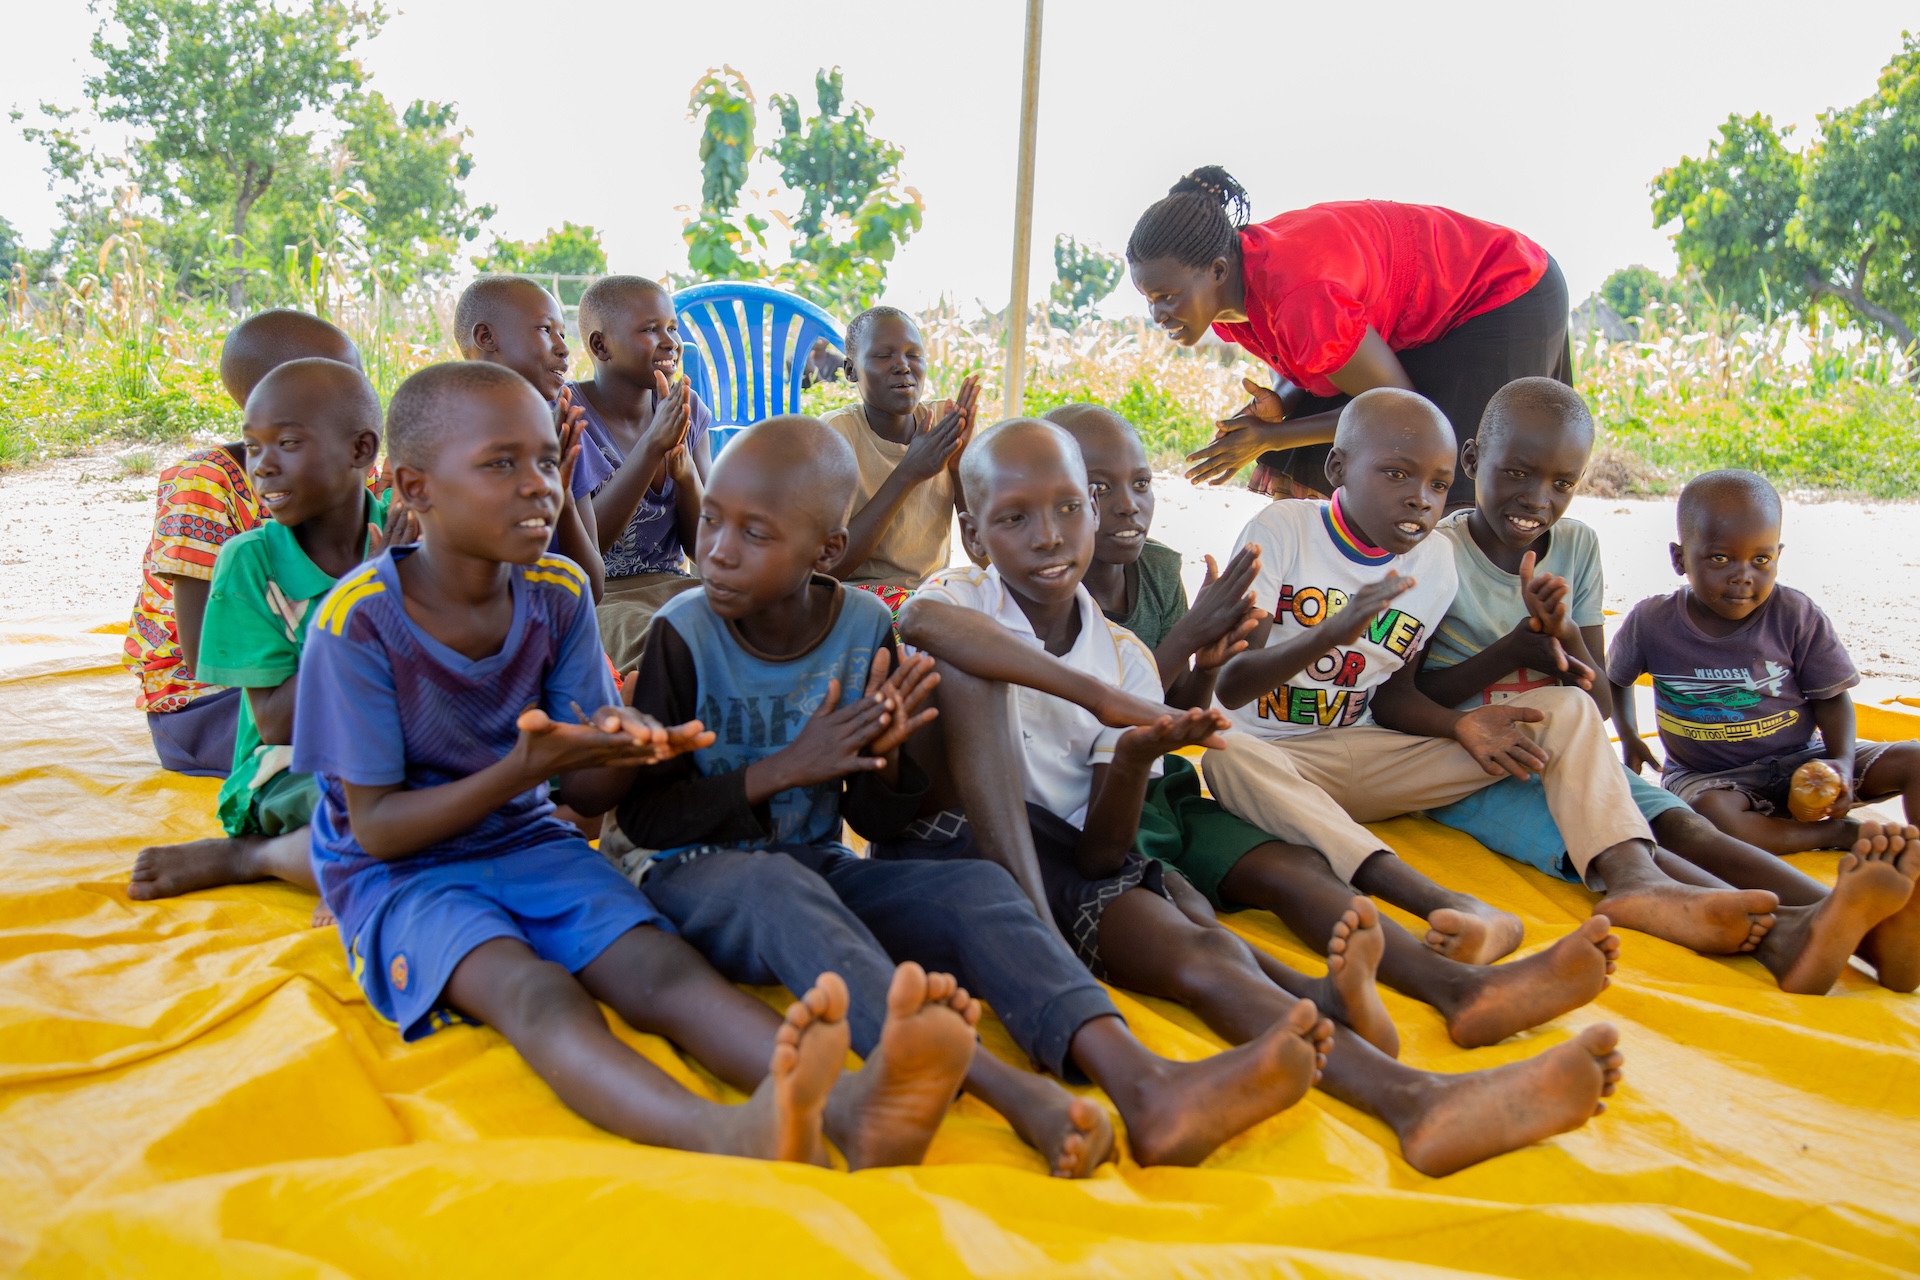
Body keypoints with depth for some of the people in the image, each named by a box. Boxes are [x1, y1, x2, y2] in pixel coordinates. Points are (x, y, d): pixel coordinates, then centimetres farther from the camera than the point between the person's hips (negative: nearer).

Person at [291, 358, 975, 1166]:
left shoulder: (559, 593, -2)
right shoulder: (358, 621, -16)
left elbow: (587, 795, 0)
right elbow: (377, 828, -13)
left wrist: (630, 751, -25)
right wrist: (524, 771, -27)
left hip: (528, 842, 4)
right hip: (401, 872, -4)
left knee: (660, 965, -26)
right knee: (531, 991, -35)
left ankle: (858, 1106, -51)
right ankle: (726, 1135, -63)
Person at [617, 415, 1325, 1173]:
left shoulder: (863, 627, -2)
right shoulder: (685, 634, -10)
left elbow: (879, 822, 5)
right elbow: (641, 814, -9)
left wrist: (883, 756, -18)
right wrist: (785, 769, -18)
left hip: (823, 872, 4)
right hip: (697, 878, -3)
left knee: (976, 888, -21)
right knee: (775, 885, -37)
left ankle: (1141, 1086, -42)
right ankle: (1006, 1090, -54)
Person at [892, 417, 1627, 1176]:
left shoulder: (1124, 658, 7)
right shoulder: (963, 599, -1)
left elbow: (1102, 853, 1)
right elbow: (918, 620, -32)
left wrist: (1133, 758, -21)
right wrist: (1112, 703, -33)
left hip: (1068, 861, 7)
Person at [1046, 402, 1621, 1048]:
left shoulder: (1160, 573, 10)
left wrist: (1206, 666, -9)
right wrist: (1188, 636, -16)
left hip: (1166, 793, 4)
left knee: (1292, 866, -22)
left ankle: (1458, 985, -42)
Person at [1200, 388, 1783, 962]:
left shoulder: (1436, 560, 3)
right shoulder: (1283, 529, -11)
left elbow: (1391, 696, 9)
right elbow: (1227, 686, -19)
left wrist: (1460, 725, -14)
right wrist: (1332, 632, -36)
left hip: (1368, 763, 5)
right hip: (1277, 760, -5)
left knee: (1567, 710, -6)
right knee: (1228, 759, -41)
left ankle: (1636, 879, -33)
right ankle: (1454, 908, -52)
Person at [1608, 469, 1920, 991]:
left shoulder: (1796, 617, -8)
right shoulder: (1653, 622, -8)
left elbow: (1832, 698, -2)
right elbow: (1614, 677, 11)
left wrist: (1843, 762, -18)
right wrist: (1628, 738, 0)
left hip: (1800, 761, 2)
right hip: (1705, 775, -2)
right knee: (1713, 813, -39)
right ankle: (1851, 836, -25)